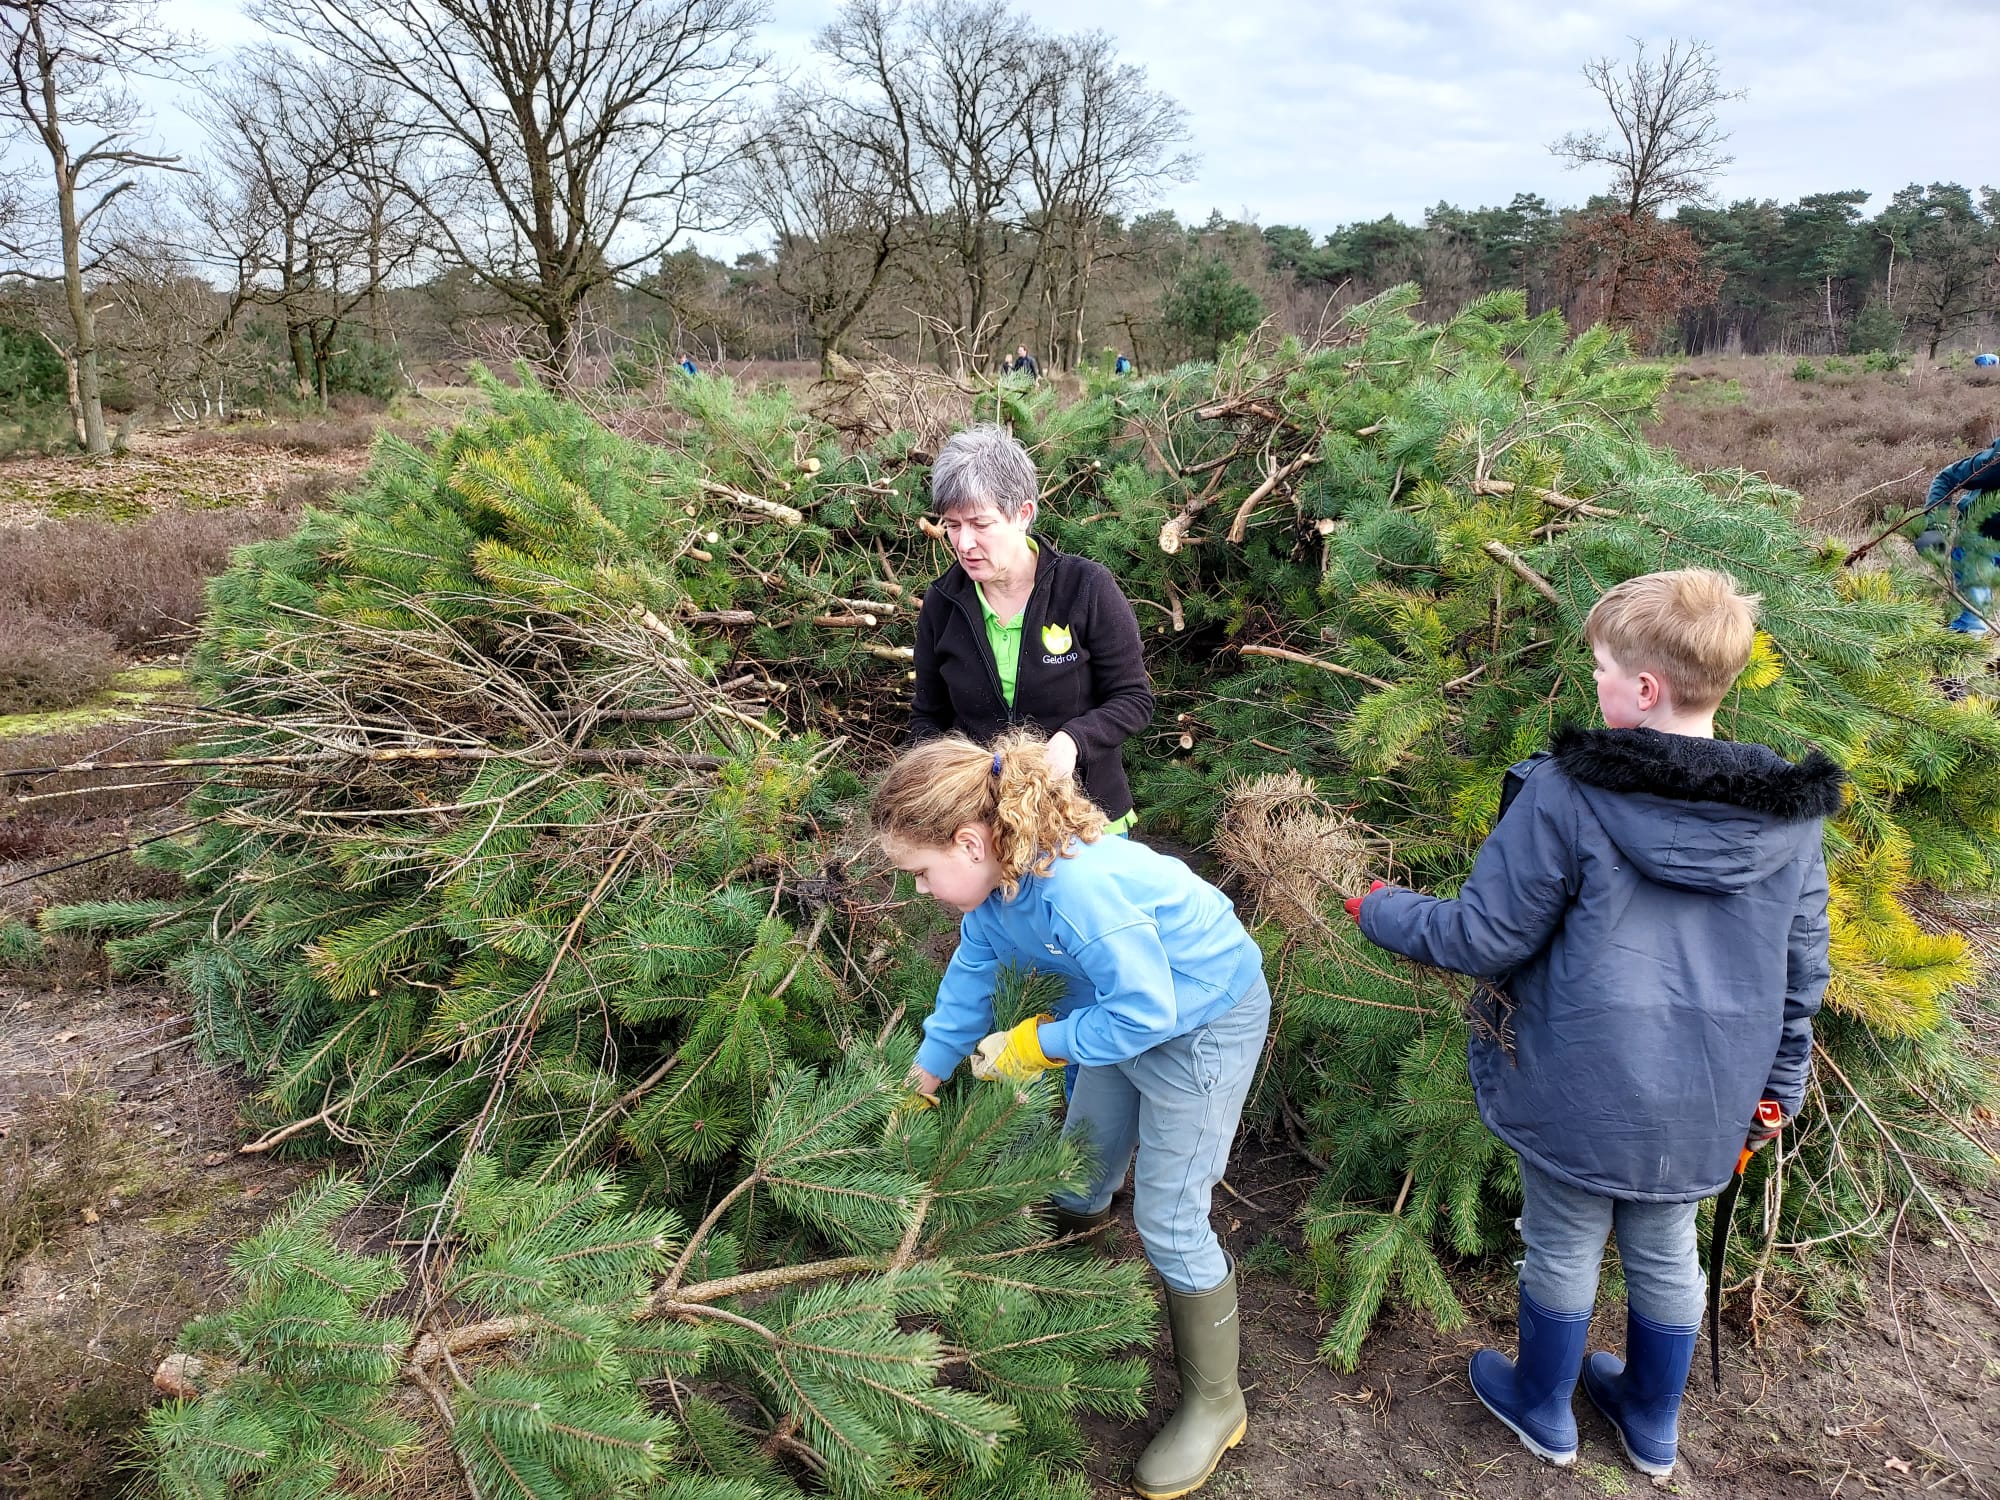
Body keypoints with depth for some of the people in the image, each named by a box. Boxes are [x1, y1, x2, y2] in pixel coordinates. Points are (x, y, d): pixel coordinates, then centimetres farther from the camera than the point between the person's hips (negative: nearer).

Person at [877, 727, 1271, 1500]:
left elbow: (1145, 1013, -33)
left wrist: (1036, 1044, -21)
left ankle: (1214, 1404, 17)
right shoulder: (995, 877, -12)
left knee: (1168, 1220, -2)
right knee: (1083, 1161, 23)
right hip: (1133, 1008, 8)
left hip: (1207, 1023, -8)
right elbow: (971, 973, 3)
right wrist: (924, 1077, 11)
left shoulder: (1080, 890, -40)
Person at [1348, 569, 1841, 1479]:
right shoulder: (1792, 815, -6)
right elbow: (1802, 970, 3)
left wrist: (1381, 914, 1)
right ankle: (1652, 1424, 46)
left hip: (1581, 1091, -4)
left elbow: (1486, 937, -16)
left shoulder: (1566, 797, -22)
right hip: (1705, 1102, 5)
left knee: (1563, 1250, 17)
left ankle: (1543, 1412, 40)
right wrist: (1778, 1086, 17)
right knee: (1665, 1252, 24)